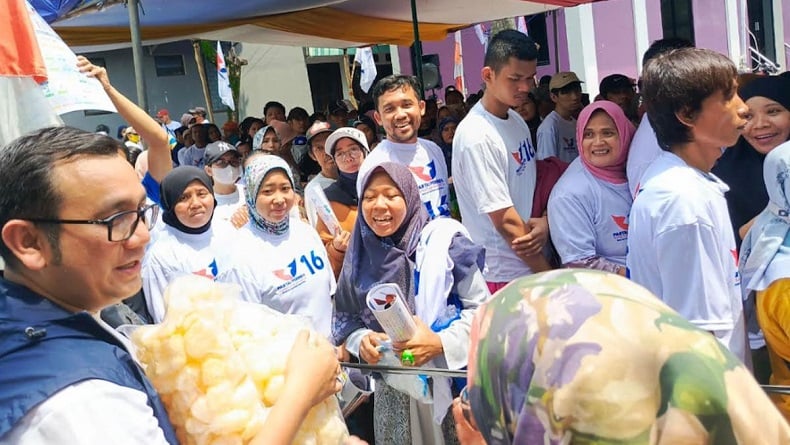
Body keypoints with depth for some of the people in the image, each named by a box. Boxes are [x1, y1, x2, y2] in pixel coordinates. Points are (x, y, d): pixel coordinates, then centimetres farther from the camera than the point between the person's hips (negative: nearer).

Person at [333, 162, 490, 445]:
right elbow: (345, 316, 8)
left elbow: (481, 308, -9)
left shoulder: (444, 240, -10)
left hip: (450, 381, -3)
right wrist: (361, 339, -13)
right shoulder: (361, 253, 2)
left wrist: (440, 343, -22)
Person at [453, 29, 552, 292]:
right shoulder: (477, 137, -20)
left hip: (531, 265, 8)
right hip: (504, 276, -8)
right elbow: (505, 221, -20)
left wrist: (545, 222, -9)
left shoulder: (517, 121, 5)